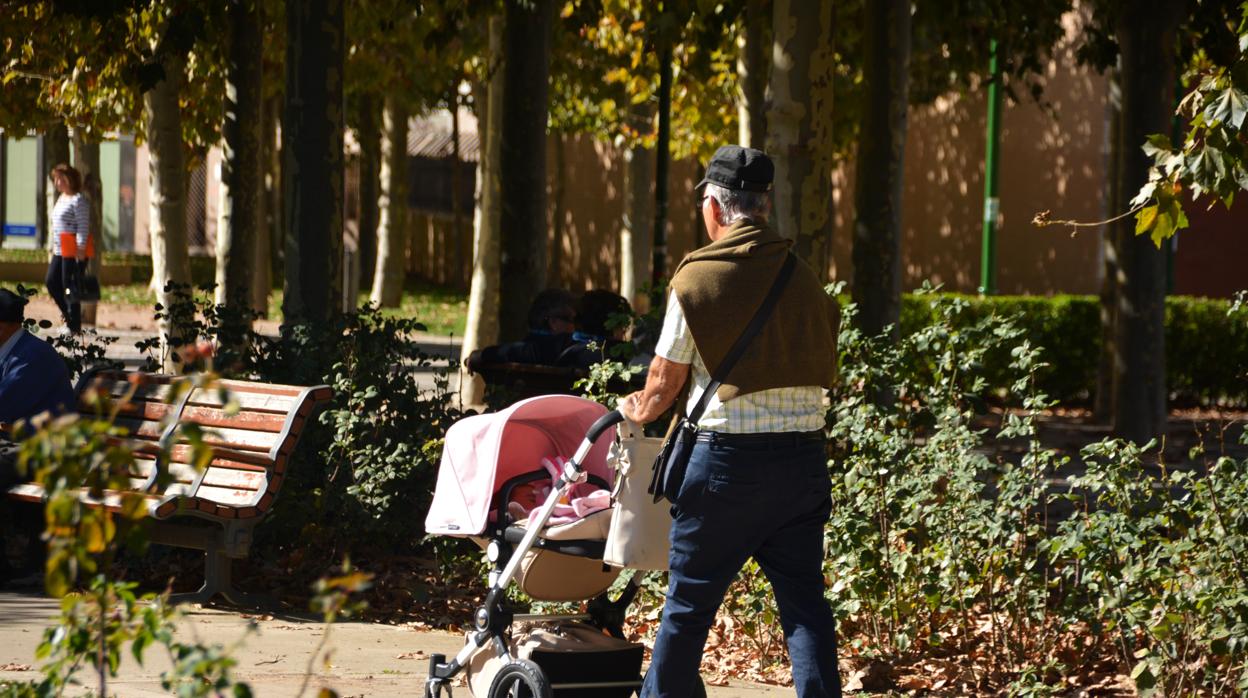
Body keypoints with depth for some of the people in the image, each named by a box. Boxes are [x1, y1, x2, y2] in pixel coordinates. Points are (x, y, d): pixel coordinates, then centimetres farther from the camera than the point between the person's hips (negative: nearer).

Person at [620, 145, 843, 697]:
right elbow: (821, 369, 10)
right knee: (804, 600, 6)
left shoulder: (696, 280, -6)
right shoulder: (804, 280, 6)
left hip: (726, 457, -4)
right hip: (804, 455, 4)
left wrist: (638, 410, 23)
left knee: (689, 603, 8)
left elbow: (665, 383, 1)